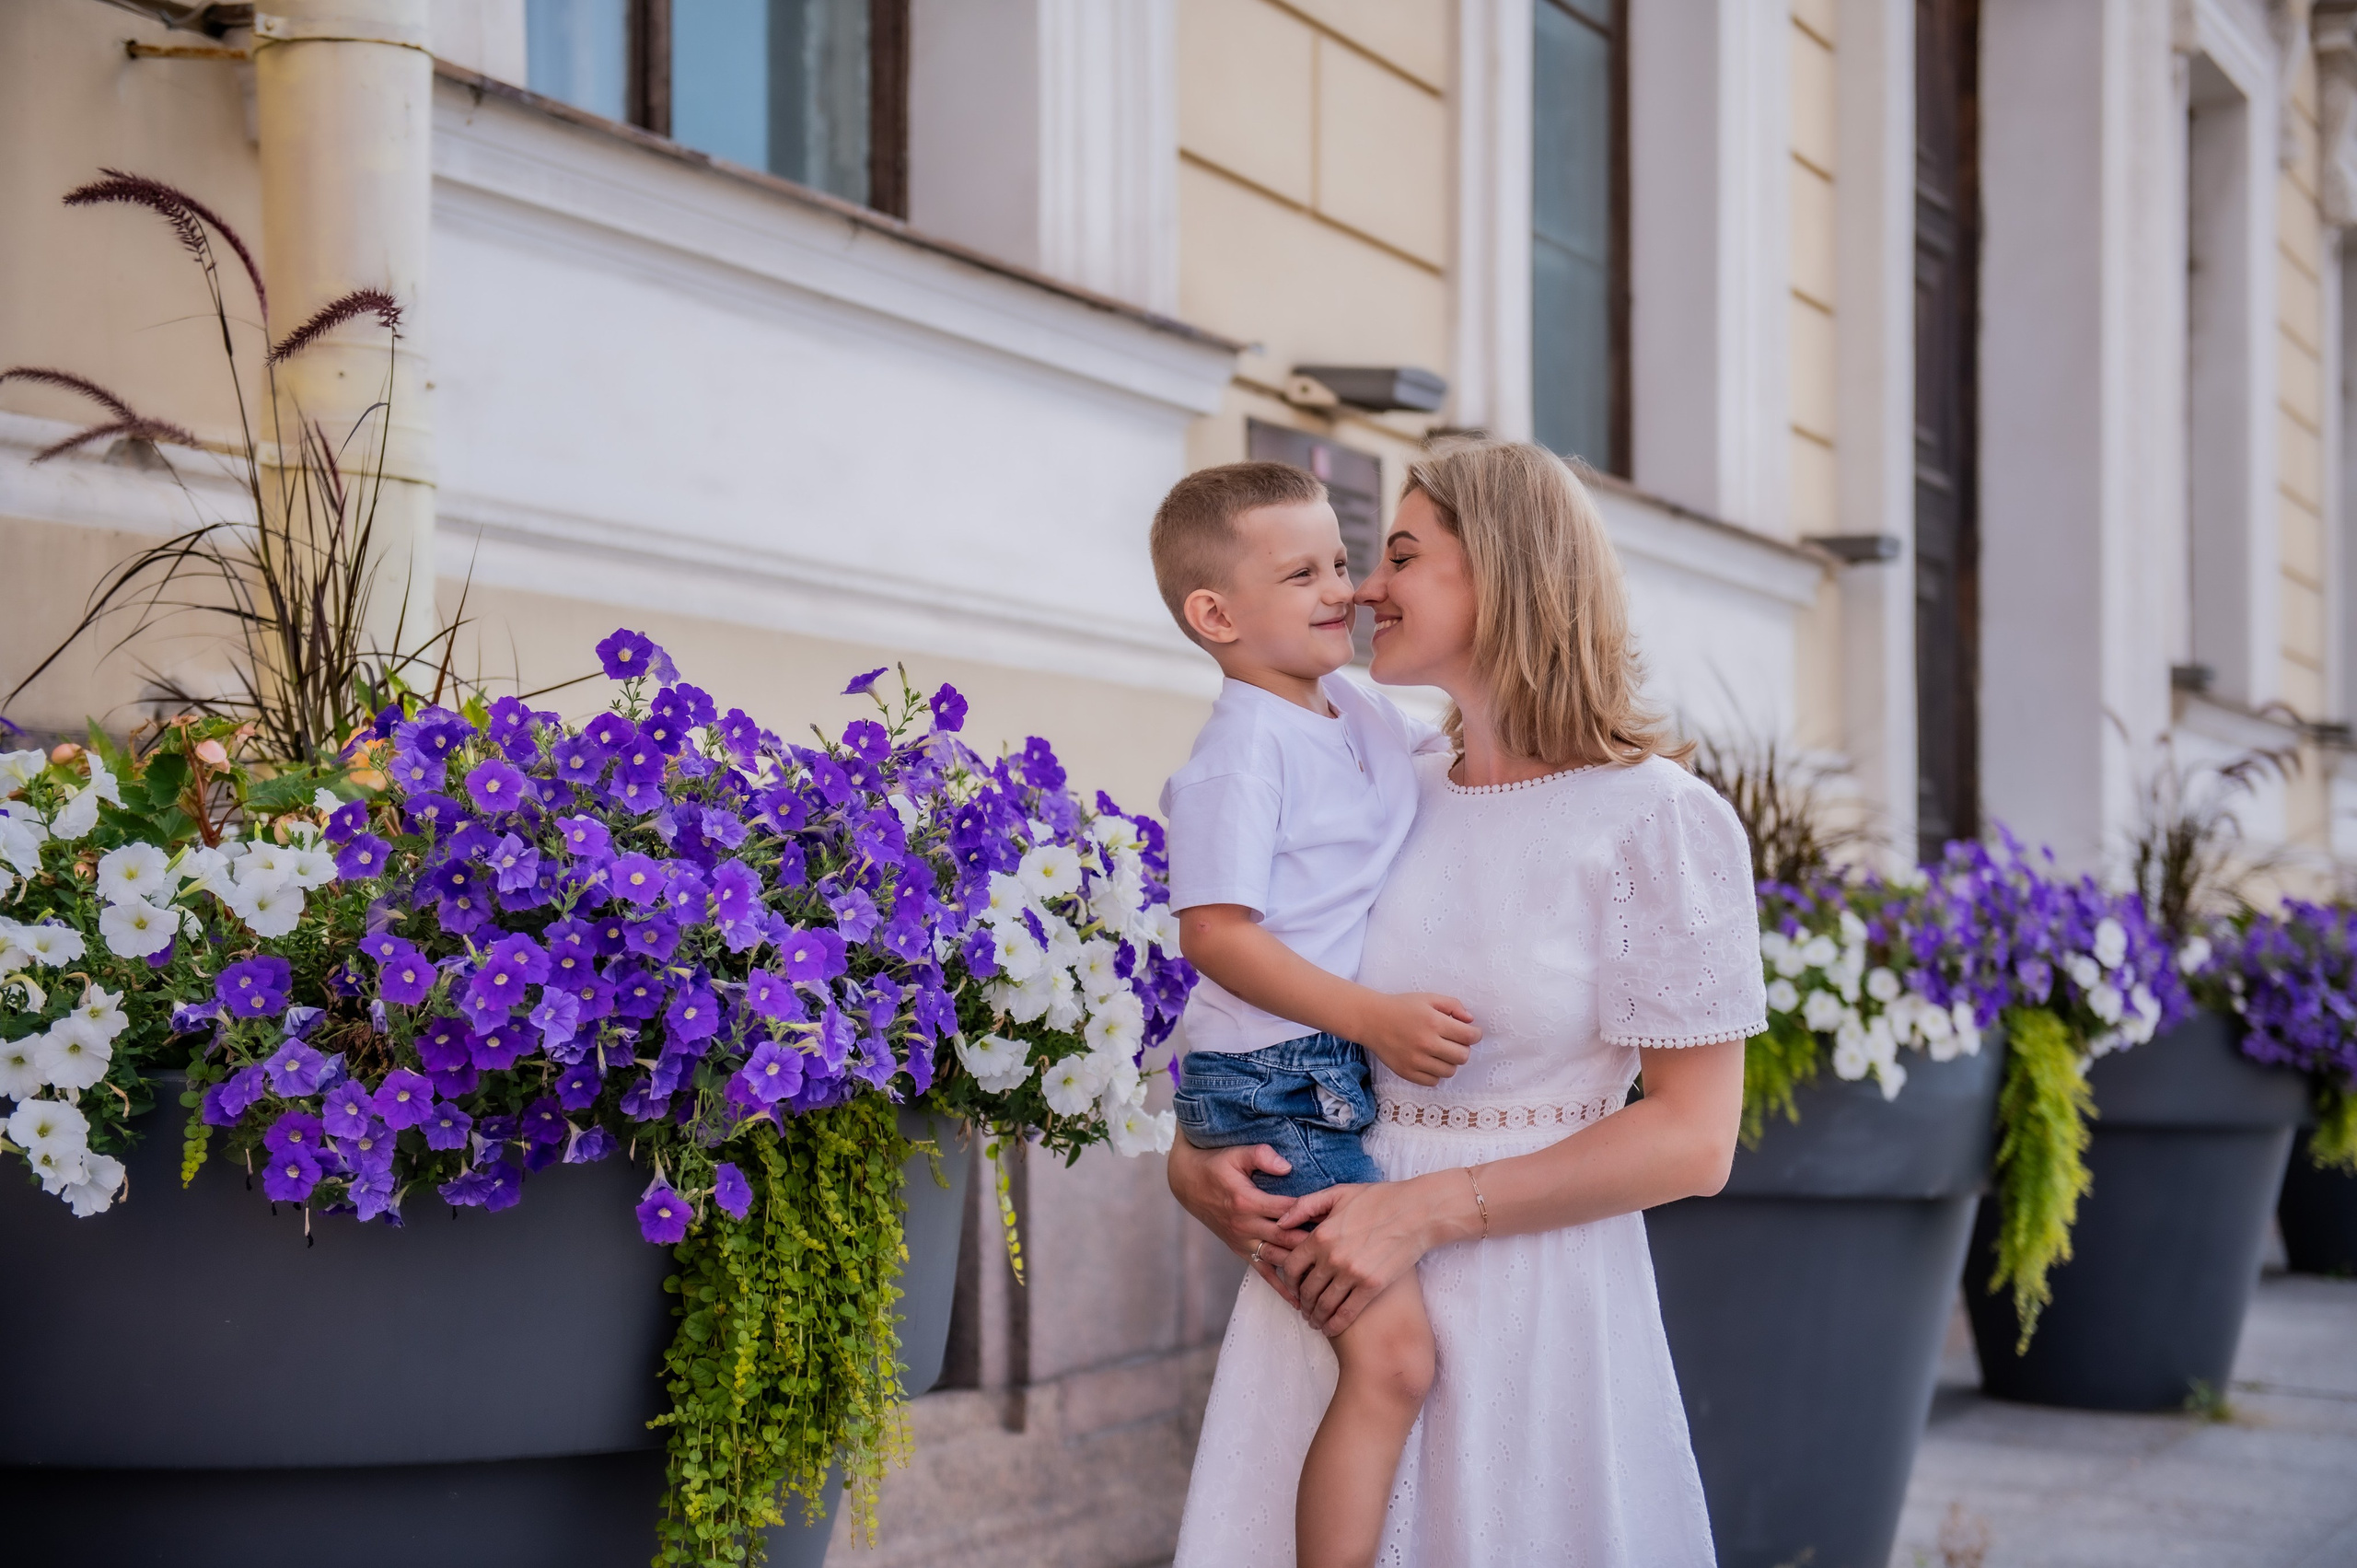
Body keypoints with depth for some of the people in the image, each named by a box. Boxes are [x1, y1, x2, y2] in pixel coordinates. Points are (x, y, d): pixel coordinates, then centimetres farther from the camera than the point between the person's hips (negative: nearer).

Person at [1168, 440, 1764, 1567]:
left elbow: (1692, 1139, -12)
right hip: (1331, 1283, 5)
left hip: (1536, 1301, -4)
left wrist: (1429, 1210, -18)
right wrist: (1195, 1163, -5)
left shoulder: (1660, 821, -9)